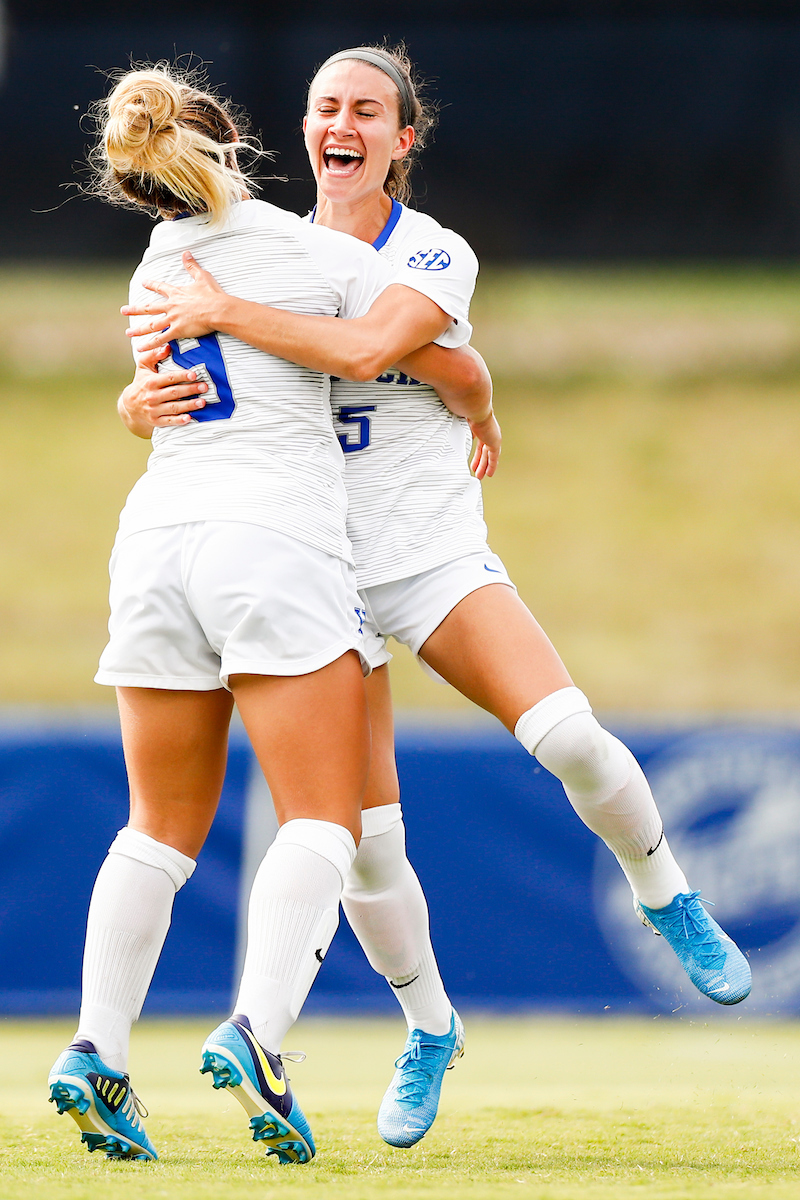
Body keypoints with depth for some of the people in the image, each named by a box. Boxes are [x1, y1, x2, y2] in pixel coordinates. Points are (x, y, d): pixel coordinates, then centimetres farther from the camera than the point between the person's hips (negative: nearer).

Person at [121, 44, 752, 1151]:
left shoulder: (434, 256, -6)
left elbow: (362, 349, -27)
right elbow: (150, 394, 5)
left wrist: (219, 312, -27)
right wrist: (146, 398, -19)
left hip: (438, 556, -2)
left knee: (568, 735, -25)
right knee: (363, 840, -6)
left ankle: (665, 895, 3)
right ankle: (428, 1030, 19)